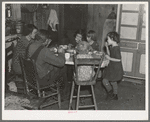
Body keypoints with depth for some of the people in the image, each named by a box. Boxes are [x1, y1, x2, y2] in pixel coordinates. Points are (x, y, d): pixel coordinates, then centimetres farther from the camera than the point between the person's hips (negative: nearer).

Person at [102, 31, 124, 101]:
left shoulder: (116, 48, -22)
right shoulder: (113, 47, 7)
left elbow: (119, 59, -26)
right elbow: (110, 54, 20)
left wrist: (109, 58, -21)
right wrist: (107, 47, 10)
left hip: (115, 69, -10)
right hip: (113, 67, 10)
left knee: (105, 80, -7)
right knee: (113, 82, 20)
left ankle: (110, 92, 11)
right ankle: (115, 95, 33)